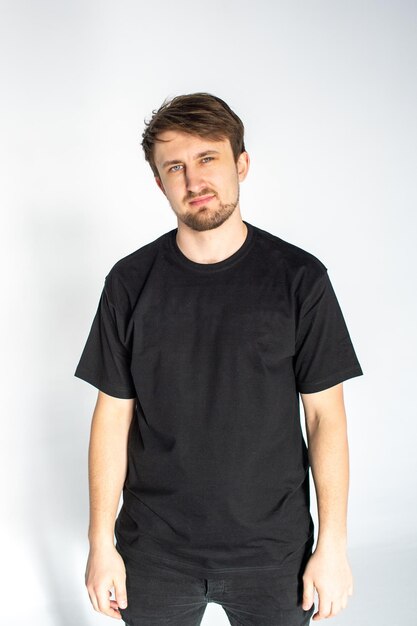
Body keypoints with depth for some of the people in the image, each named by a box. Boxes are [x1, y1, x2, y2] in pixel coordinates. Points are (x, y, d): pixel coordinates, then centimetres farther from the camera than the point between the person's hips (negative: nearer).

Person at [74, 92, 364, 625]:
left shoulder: (299, 278, -7)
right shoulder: (130, 282, -4)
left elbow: (325, 415, -4)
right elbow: (114, 416, -1)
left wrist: (333, 545, -5)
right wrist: (101, 542, -1)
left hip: (273, 550, 0)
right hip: (154, 551, 1)